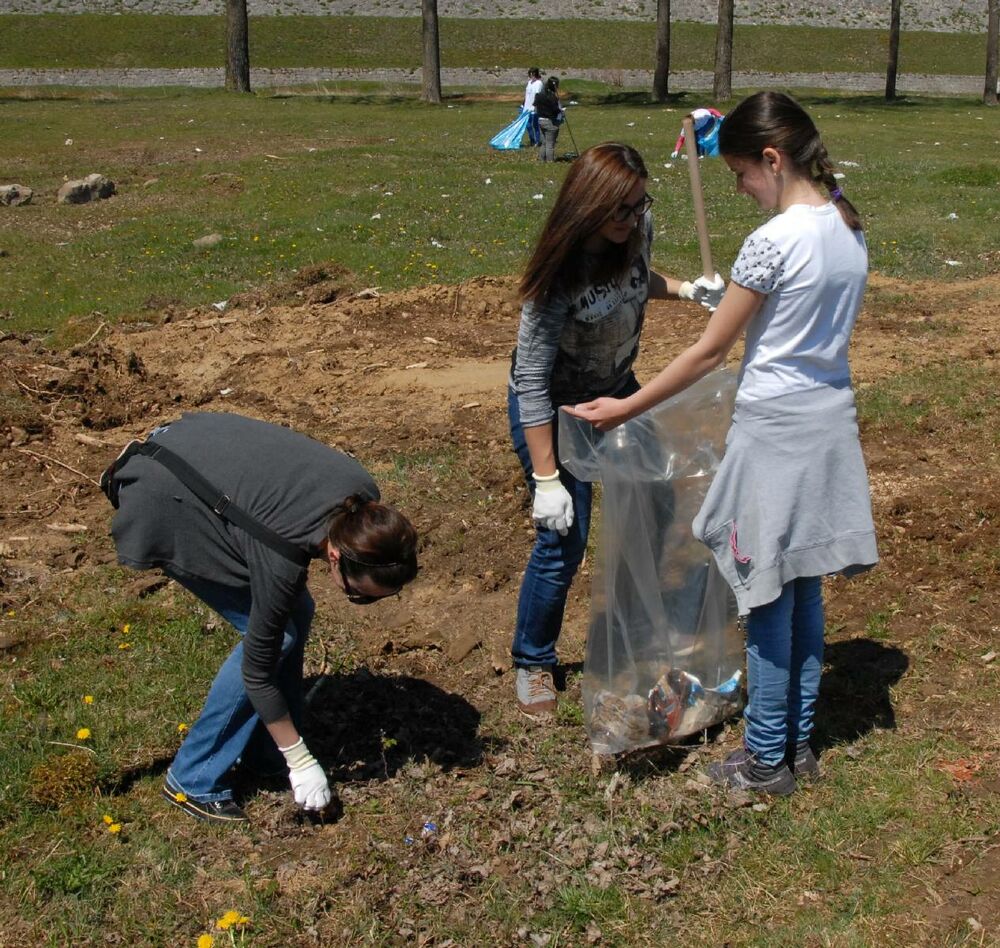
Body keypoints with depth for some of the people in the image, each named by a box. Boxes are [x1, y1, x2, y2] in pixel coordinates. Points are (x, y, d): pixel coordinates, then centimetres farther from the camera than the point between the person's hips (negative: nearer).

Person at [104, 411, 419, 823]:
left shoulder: (364, 503, -18)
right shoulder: (282, 559, -35)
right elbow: (258, 668, -21)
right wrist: (300, 761, -11)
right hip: (164, 505, -8)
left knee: (295, 614, 4)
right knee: (277, 635, -11)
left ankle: (266, 755, 20)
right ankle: (194, 780, 2)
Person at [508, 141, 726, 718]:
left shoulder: (636, 232, -15)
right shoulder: (560, 276, -33)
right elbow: (532, 383, -29)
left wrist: (684, 289, -5)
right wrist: (547, 480, -28)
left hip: (617, 390, 7)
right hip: (553, 409, -6)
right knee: (562, 545, -3)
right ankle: (533, 664, 21)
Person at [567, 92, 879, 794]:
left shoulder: (774, 241, -20)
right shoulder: (851, 228, 4)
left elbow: (709, 352, -15)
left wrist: (624, 409, -6)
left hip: (777, 431, -8)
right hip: (833, 422, 8)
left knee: (769, 599, 4)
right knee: (805, 591, 17)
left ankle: (766, 759, 17)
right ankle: (800, 742, 28)